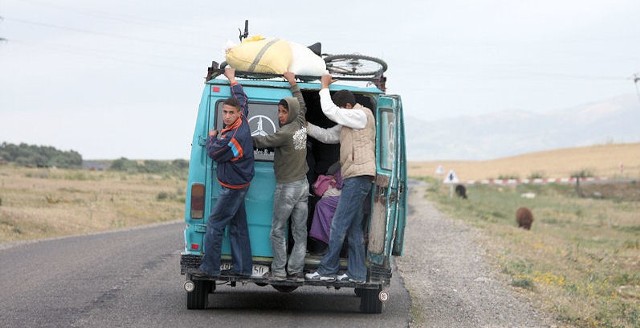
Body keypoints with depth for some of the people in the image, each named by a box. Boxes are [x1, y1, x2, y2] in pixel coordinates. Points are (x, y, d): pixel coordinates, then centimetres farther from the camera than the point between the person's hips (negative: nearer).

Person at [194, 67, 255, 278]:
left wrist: (211, 137, 5)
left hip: (232, 187, -10)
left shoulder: (235, 136, -26)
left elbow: (214, 153, -13)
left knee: (215, 225, -7)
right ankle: (243, 268, 15)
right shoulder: (242, 123, 1)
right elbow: (242, 99, 21)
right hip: (238, 184, 10)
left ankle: (210, 268, -5)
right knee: (237, 226, 12)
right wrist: (232, 80, 32)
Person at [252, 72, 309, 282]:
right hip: (303, 185, 8)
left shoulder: (285, 133, -19)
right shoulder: (301, 125, 5)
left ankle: (278, 271, 1)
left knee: (278, 230, 1)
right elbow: (301, 105, 22)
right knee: (300, 231, 5)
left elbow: (263, 141, -13)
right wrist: (293, 83, 32)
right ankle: (296, 271, 5)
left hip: (287, 187, -8)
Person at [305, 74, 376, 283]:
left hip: (358, 177, -10)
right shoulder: (348, 125, 22)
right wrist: (305, 126, 16)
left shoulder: (361, 115, -8)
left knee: (339, 226, -8)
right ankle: (357, 273, 12)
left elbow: (329, 111, -13)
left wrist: (324, 86, -1)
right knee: (353, 228, 10)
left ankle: (327, 271, -5)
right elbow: (327, 135, 24)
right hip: (353, 178, 10)